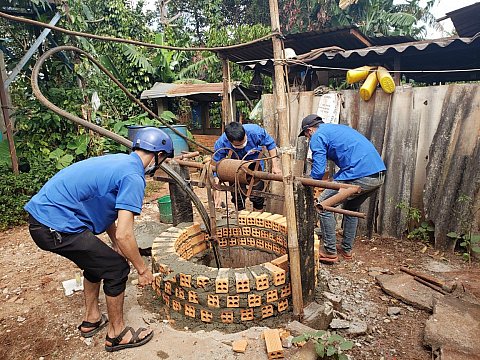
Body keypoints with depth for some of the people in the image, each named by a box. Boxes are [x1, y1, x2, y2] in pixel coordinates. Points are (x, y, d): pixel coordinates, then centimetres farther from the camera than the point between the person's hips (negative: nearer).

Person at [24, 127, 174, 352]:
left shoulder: (120, 160, 13)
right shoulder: (133, 178, -17)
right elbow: (124, 235, -20)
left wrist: (116, 244, 24)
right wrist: (143, 270, -6)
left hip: (41, 212, 10)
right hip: (56, 227, -10)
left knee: (98, 260, 24)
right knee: (116, 268, 1)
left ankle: (91, 319, 40)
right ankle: (116, 334, 19)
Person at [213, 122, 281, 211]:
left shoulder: (255, 132, -31)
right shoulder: (221, 144, -30)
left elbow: (270, 144, -12)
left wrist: (275, 166, -15)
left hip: (255, 166, 0)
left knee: (257, 197, -3)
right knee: (237, 197, 0)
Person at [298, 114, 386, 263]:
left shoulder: (318, 136, 2)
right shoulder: (339, 128, 29)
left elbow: (318, 170, -6)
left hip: (359, 176, -9)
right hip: (379, 174, 9)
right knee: (352, 209, 27)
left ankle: (330, 252, 12)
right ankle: (347, 250, 36)